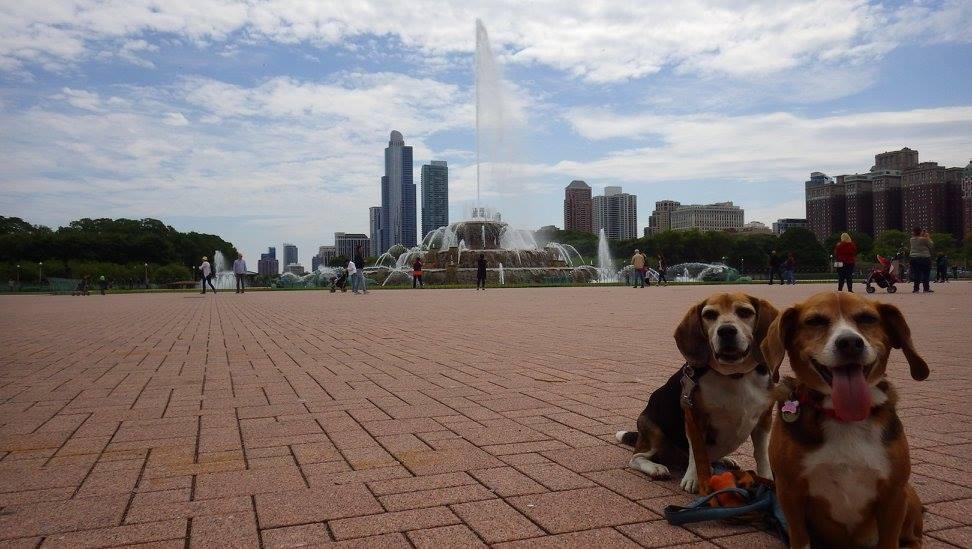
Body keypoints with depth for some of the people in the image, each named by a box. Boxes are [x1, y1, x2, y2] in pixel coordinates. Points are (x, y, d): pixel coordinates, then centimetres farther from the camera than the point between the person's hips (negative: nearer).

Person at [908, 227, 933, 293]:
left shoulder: (912, 239, 4)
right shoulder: (924, 239, -12)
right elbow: (931, 244, -1)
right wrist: (928, 237, 7)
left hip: (914, 258, 5)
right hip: (924, 258, -5)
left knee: (916, 273, 5)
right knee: (926, 273, 4)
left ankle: (916, 288, 3)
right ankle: (926, 288, 7)